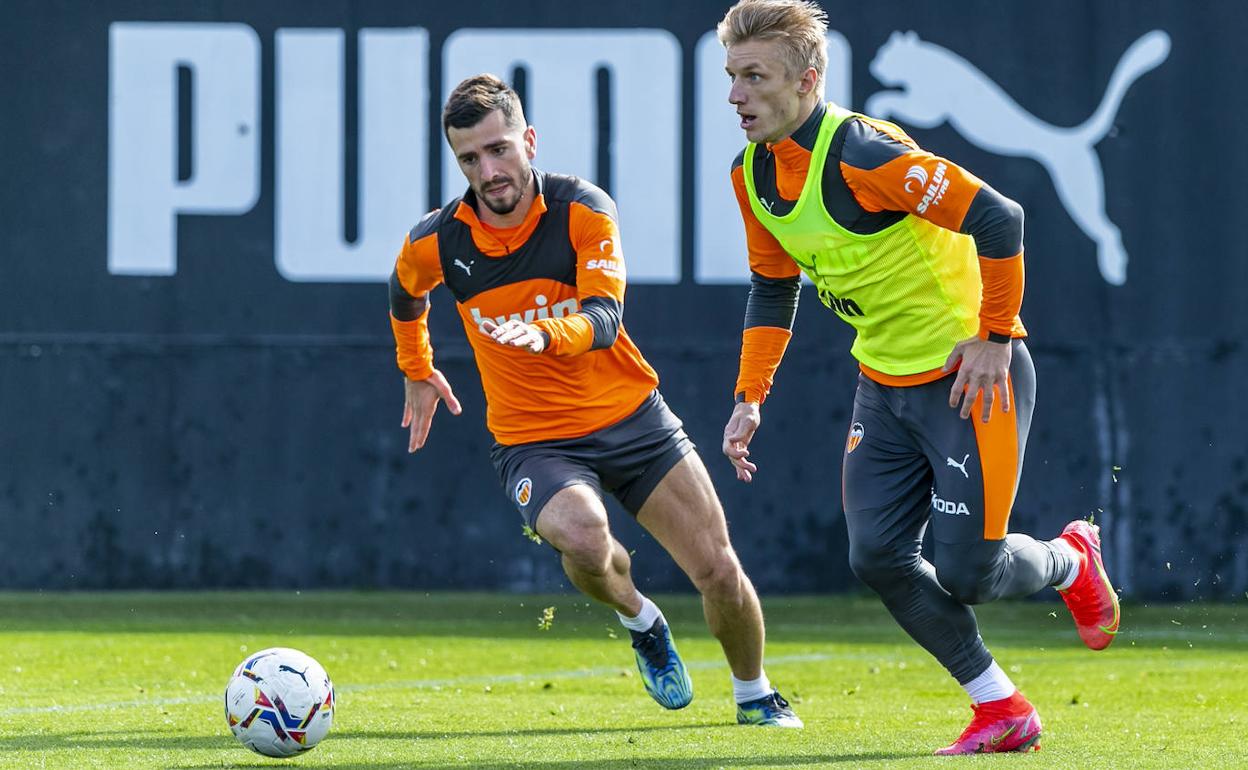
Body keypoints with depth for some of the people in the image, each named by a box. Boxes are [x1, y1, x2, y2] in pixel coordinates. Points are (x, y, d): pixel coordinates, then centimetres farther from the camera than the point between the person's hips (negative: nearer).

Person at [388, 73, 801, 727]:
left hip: (631, 415, 0)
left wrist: (546, 333, -45)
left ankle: (754, 695, 26)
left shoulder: (583, 210, -12)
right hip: (532, 442, 0)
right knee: (582, 536, -33)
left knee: (718, 570, -4)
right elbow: (405, 293, 19)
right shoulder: (434, 243, -7)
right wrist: (416, 372, 30)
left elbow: (604, 319, -25)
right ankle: (640, 620, 2)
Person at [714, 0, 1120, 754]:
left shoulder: (863, 155, -26)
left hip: (970, 378, -8)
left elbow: (999, 220, -27)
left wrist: (995, 337, -20)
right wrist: (751, 396, 10)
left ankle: (1071, 561, 27)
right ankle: (1001, 709, 10)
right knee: (878, 556, -4)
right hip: (885, 385, 8)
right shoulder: (753, 174, 1)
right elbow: (773, 288, 17)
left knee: (964, 573, -8)